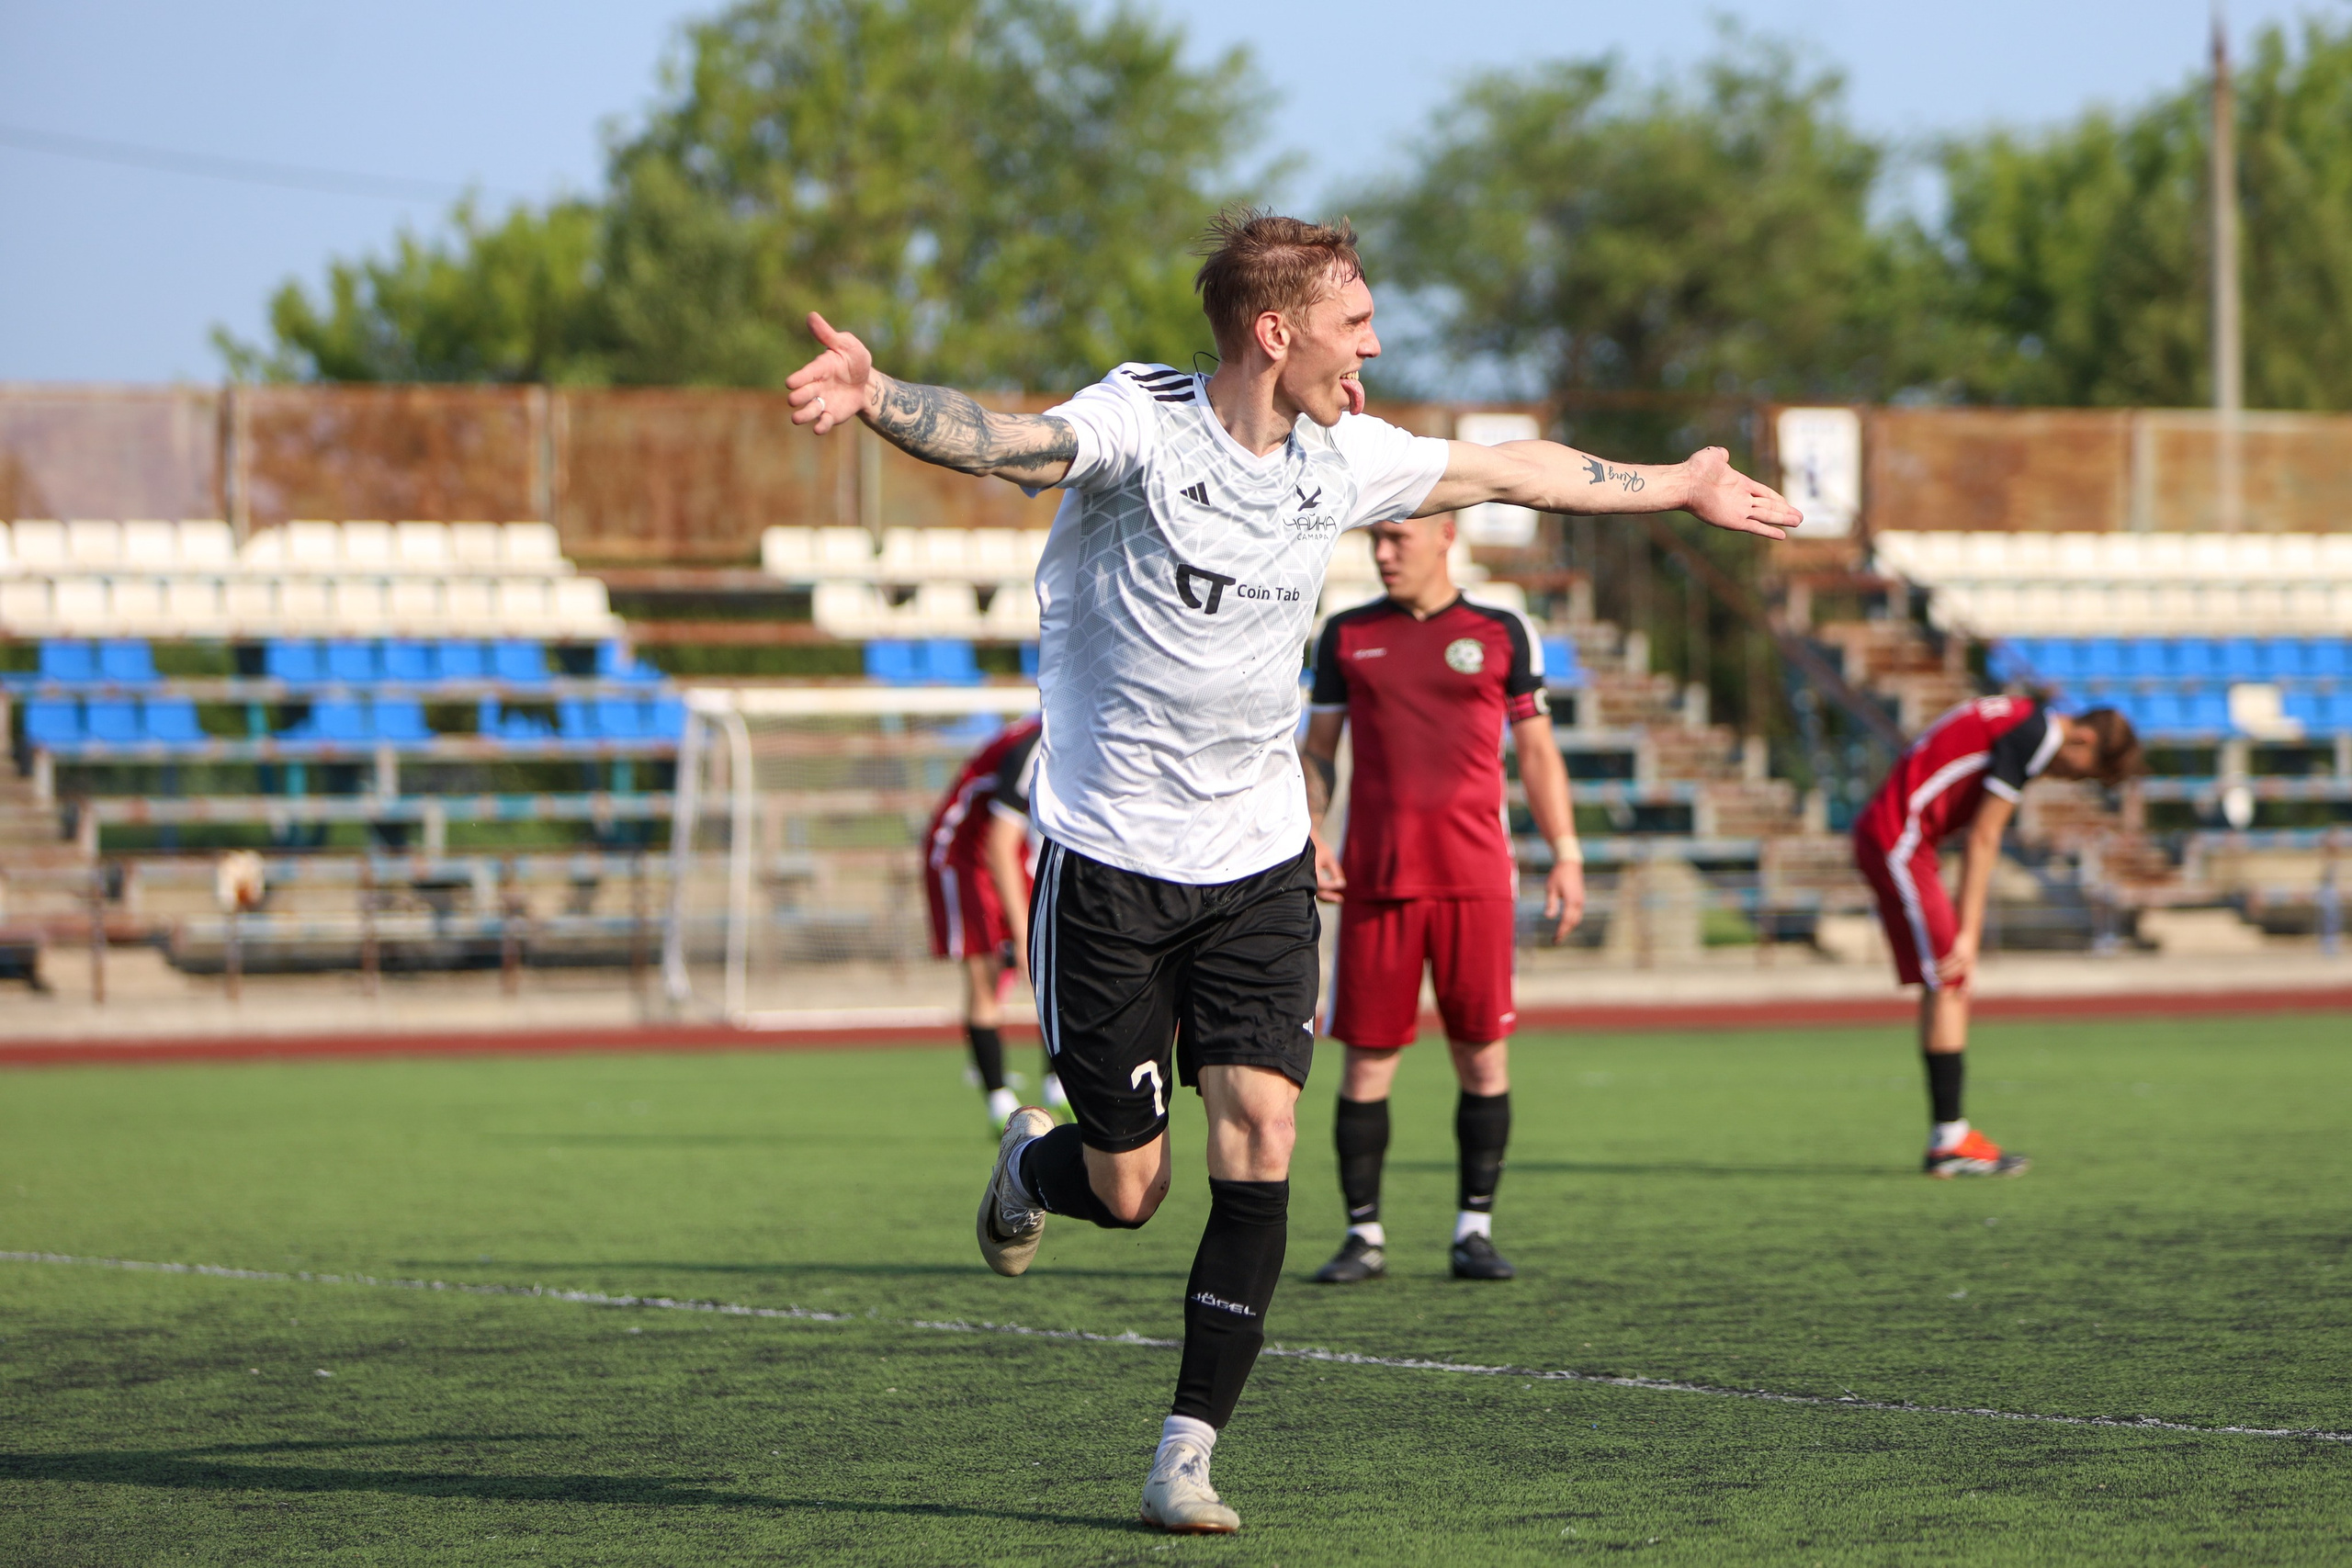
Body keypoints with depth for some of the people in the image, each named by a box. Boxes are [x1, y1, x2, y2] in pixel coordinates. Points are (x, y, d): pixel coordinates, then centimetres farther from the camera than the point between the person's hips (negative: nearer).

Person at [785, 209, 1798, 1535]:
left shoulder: (1345, 459, 3)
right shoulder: (1138, 427, -14)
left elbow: (1513, 472, 20)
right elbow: (996, 438, -33)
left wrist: (1681, 487, 32)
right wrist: (876, 399, -55)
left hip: (1260, 865, 4)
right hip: (1110, 863, -4)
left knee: (1259, 1149, -11)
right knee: (1128, 1191, 1)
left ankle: (1190, 1452, -3)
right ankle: (1034, 1165, 39)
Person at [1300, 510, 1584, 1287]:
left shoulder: (1502, 633, 7)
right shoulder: (1346, 635, 10)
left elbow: (1537, 750, 10)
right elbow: (1317, 748, 15)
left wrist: (1565, 855, 3)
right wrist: (1309, 838, -1)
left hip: (1475, 883, -1)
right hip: (1374, 880, 1)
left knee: (1484, 1054, -1)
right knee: (1367, 1056, -1)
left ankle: (1475, 1230, 8)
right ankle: (1364, 1236, 6)